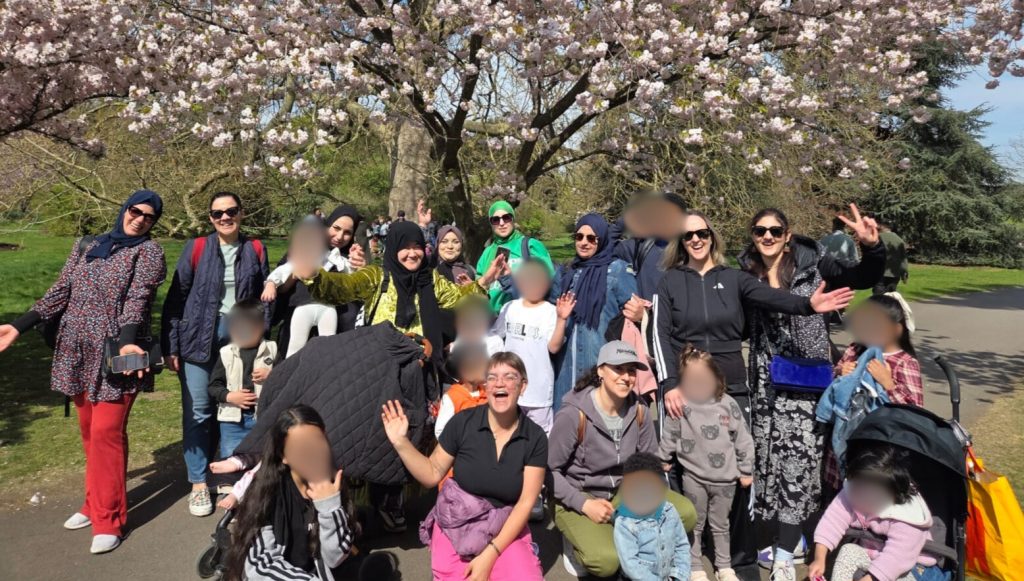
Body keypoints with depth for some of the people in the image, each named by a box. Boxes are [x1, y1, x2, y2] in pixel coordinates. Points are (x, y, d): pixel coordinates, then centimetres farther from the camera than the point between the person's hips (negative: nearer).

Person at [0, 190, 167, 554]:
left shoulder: (149, 252, -3)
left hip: (115, 356, -5)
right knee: (89, 432, 13)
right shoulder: (86, 246, 13)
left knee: (106, 433, -7)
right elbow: (61, 292, 14)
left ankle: (108, 519, 3)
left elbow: (137, 299, -17)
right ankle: (96, 503, 28)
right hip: (78, 354, 5)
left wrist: (128, 342, -31)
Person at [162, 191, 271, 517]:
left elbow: (264, 297, 8)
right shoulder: (196, 249, -1)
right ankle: (199, 483, 14)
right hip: (199, 337, -1)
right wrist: (171, 347, -3)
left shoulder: (255, 250, 4)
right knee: (197, 411, 2)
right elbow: (176, 298, 0)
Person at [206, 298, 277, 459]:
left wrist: (271, 375, -15)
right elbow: (213, 386, 3)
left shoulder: (271, 349, 0)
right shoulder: (226, 353, 1)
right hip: (232, 419, 1)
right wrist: (229, 396, -13)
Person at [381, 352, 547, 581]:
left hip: (505, 530, 0)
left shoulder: (535, 437, -7)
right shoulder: (463, 422, -9)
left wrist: (490, 554, -15)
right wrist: (400, 442, -15)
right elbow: (432, 474, 0)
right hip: (455, 525, 0)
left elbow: (526, 502, -8)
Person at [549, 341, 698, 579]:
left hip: (623, 492, 5)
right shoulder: (573, 415, -23)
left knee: (686, 513, -15)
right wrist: (584, 504, -23)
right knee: (607, 560, -30)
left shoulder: (639, 411, -7)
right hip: (578, 498, -5)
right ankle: (579, 544, 5)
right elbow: (549, 470, -15)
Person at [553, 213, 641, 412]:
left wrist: (638, 314, -28)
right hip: (569, 361, 5)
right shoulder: (571, 272, 14)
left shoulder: (617, 269, -3)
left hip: (602, 360, -5)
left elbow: (633, 310, -8)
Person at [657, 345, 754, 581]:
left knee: (720, 525, 17)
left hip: (725, 478, 1)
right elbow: (669, 436, -1)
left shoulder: (728, 404, -6)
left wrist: (746, 470, 4)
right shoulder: (681, 405, -11)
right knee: (695, 525, 12)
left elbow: (742, 439, 1)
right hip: (694, 477, -1)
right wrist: (662, 460, 7)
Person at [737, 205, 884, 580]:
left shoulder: (812, 263, -4)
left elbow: (864, 279, -8)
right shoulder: (748, 275, 3)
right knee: (771, 453, 8)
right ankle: (790, 535, 28)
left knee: (798, 455, -5)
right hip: (767, 379, 3)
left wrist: (871, 246, -25)